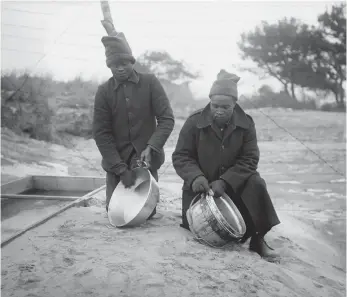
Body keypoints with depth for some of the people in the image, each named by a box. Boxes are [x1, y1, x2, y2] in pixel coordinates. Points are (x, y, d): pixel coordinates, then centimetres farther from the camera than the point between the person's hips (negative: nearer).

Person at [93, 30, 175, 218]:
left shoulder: (150, 82, -3)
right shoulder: (103, 91, -2)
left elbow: (167, 119, -6)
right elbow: (101, 133, -5)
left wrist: (151, 147, -22)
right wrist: (121, 168, -13)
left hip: (146, 159, -1)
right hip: (116, 162, 1)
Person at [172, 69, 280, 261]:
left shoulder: (246, 124, -9)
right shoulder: (194, 122, -12)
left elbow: (249, 159, -13)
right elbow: (180, 156, -10)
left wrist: (225, 181, -28)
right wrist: (195, 176, -30)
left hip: (233, 183, 1)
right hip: (201, 185, 0)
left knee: (256, 184, -28)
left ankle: (258, 238, -12)